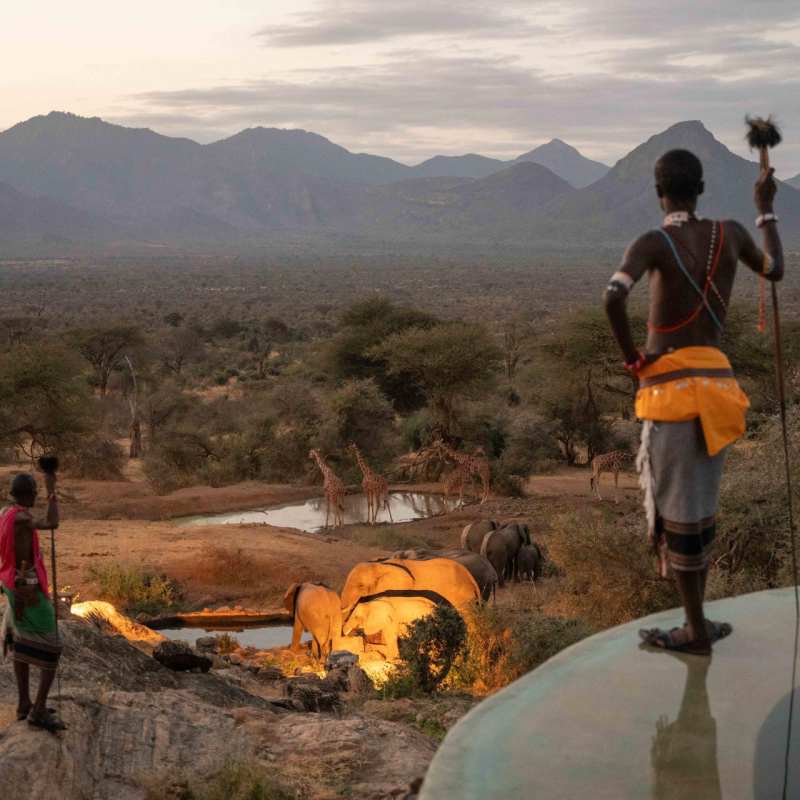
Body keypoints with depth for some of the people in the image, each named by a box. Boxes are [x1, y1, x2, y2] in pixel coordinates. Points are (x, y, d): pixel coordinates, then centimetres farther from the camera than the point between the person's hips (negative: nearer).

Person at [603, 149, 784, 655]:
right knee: (698, 505, 16)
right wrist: (766, 209, 39)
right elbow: (775, 271, 28)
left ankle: (697, 631, 8)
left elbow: (613, 298, -28)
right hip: (716, 384, 6)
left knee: (678, 510, 2)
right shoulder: (730, 233, 7)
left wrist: (632, 358, -11)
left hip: (671, 386, -6)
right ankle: (696, 622, 24)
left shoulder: (654, 243, -9)